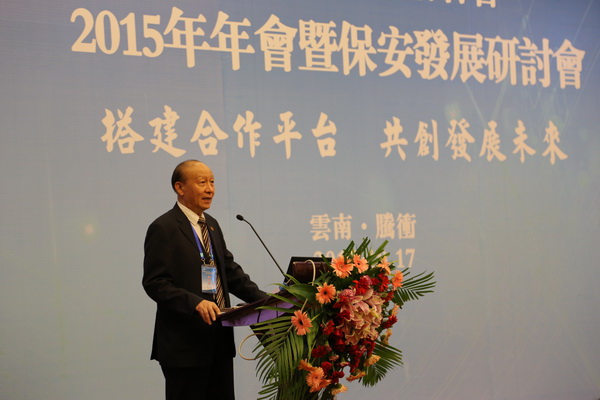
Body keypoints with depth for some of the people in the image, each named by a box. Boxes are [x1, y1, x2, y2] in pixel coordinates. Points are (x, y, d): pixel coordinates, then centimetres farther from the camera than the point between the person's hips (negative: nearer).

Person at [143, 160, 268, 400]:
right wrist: (195, 303, -28)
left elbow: (230, 270, 17)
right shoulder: (163, 228, -10)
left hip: (220, 339, 8)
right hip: (184, 343, -8)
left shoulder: (212, 225, 15)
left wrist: (262, 299, 3)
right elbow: (154, 282, -16)